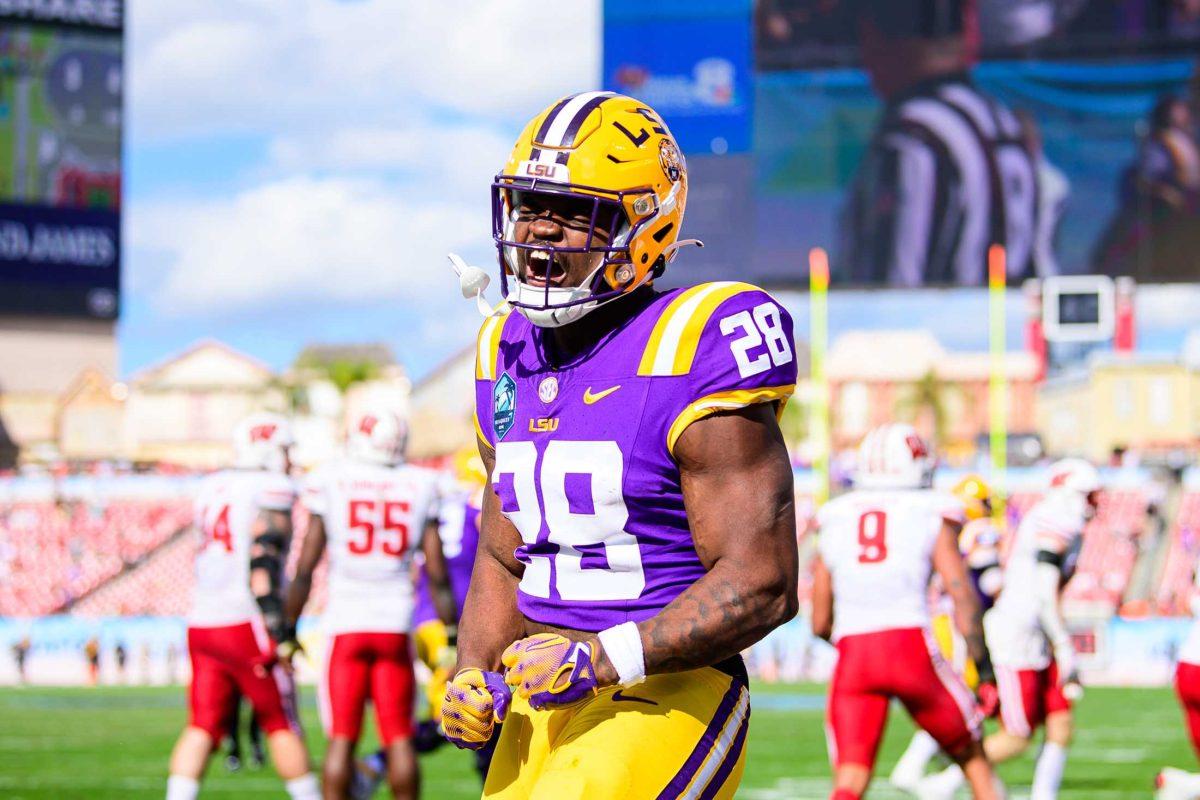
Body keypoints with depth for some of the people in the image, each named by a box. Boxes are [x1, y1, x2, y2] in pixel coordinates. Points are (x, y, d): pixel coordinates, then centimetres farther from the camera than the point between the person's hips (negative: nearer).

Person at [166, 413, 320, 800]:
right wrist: (276, 627, -19)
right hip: (245, 624, -6)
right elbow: (263, 559, -16)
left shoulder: (212, 488, 16)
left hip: (202, 623, 6)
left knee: (202, 728, 4)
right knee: (282, 724, 4)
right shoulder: (272, 489, -7)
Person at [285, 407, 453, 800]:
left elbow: (305, 569, -1)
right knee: (399, 738, 6)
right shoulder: (419, 487, 3)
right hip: (396, 624, 1)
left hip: (345, 623, -1)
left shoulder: (330, 483, -1)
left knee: (341, 738, 2)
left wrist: (289, 629, 8)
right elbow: (437, 575, 4)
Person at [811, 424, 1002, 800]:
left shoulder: (834, 523, 18)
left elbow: (821, 623, 20)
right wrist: (985, 670, 2)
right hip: (912, 647, -2)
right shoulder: (932, 518, 8)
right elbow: (962, 595, -2)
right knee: (972, 755, 18)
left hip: (852, 656, 2)